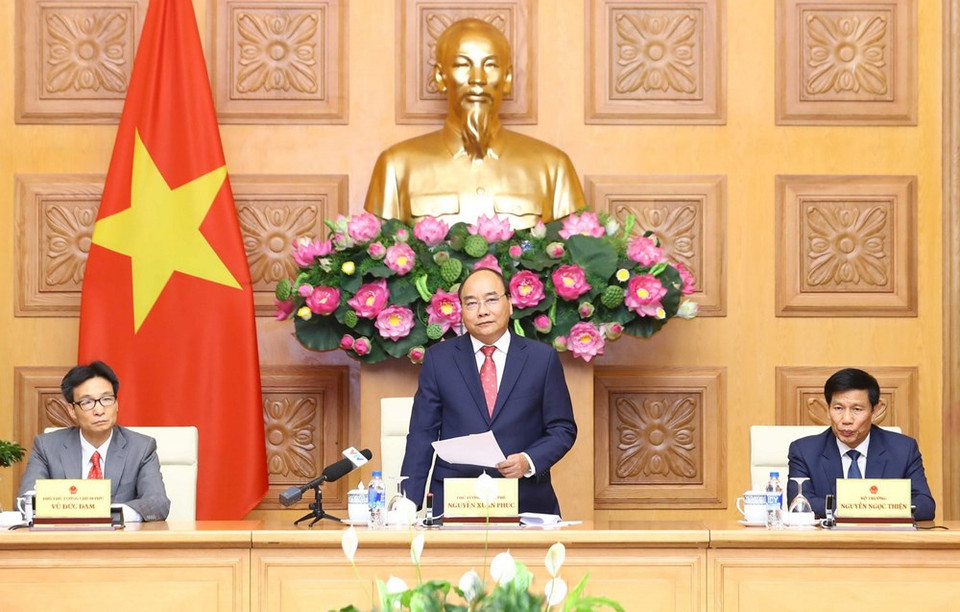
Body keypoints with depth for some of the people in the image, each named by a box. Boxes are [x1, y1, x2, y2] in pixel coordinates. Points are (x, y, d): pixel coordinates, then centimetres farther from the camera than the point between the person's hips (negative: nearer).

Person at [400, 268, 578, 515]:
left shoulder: (543, 358, 9)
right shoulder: (438, 359, 10)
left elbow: (563, 429, 10)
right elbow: (423, 434, 8)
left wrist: (529, 462, -10)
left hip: (526, 502, 1)